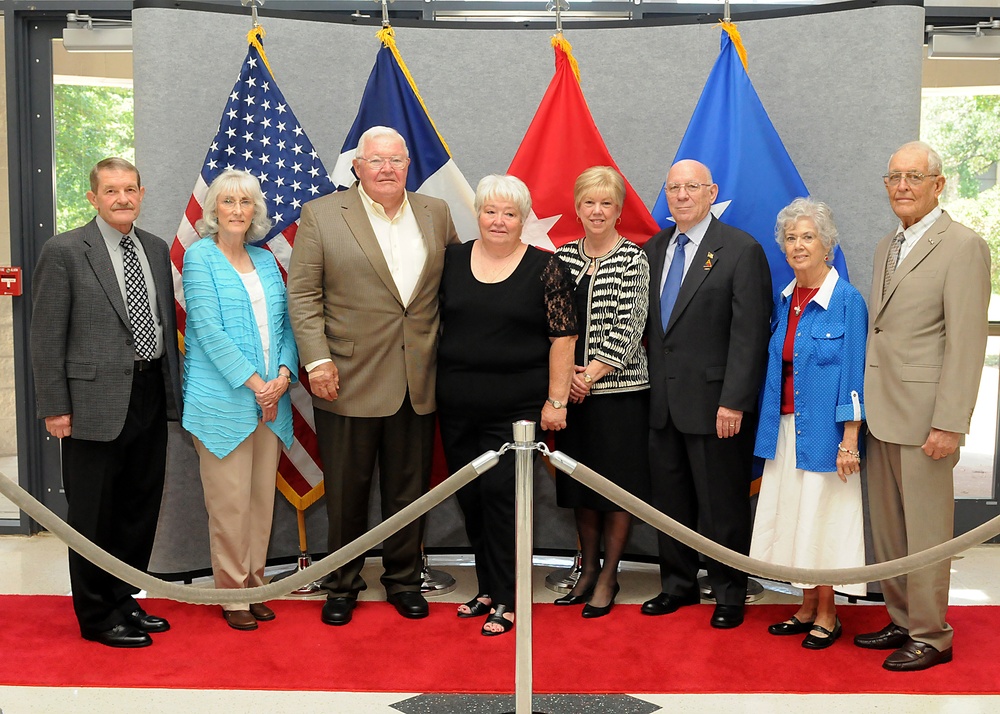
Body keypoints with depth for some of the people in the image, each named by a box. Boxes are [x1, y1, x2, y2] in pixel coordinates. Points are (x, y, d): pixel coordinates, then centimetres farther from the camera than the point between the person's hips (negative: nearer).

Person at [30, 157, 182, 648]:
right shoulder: (64, 252, -7)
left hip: (152, 396, 6)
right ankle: (98, 616, 19)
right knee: (94, 515, 5)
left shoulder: (156, 249, 10)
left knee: (140, 509, 14)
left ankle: (124, 601, 30)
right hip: (96, 401, -6)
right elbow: (47, 337, -7)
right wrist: (54, 407, -10)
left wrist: (175, 388, 11)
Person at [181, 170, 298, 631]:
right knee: (230, 501, -2)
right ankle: (233, 595, 10)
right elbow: (208, 327, -11)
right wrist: (253, 382, -15)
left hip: (271, 398, 6)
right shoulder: (200, 255, -2)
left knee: (262, 497, 9)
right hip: (222, 399, -5)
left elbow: (285, 323, 12)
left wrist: (283, 374, -6)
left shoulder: (266, 260, 14)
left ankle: (254, 586, 20)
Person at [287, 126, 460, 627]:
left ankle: (404, 580, 29)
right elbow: (302, 294, -3)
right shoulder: (320, 215, -1)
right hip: (349, 380, -2)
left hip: (418, 381, 3)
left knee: (409, 490, 12)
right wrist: (317, 360, -12)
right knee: (346, 492, 9)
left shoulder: (436, 213, 9)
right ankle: (342, 586, 26)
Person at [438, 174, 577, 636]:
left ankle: (504, 599, 7)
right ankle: (487, 587, 25)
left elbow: (563, 337, -4)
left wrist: (556, 400, -8)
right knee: (469, 497, 10)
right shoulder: (453, 260, 7)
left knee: (500, 493, -6)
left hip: (517, 406, -4)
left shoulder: (544, 269, -3)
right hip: (457, 406, 4)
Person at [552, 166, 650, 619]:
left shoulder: (633, 259, -3)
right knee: (580, 484, 11)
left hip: (618, 389, -4)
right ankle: (588, 569, 26)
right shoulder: (563, 257, 9)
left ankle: (609, 577, 15)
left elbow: (629, 327, -9)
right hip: (571, 389, 4)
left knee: (617, 484, 2)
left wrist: (593, 373, -13)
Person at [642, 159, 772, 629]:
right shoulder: (653, 249, 11)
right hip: (662, 401, 6)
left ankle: (729, 594, 20)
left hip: (713, 402, -5)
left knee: (721, 504, 4)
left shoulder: (741, 250, -7)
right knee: (670, 500, 14)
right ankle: (678, 584, 29)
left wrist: (733, 401, -17)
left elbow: (750, 334, -12)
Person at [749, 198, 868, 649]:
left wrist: (849, 440, -16)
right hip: (786, 428, 6)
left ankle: (827, 617, 17)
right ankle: (807, 610, 24)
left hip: (824, 429, -6)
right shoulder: (785, 300, 9)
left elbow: (853, 374, -12)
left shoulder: (846, 300, -10)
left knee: (823, 520, 2)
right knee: (794, 518, 11)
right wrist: (771, 426, 10)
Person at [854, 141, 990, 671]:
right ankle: (901, 621, 28)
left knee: (926, 532, 3)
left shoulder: (963, 246, -9)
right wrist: (866, 402, 10)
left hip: (924, 419, -8)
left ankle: (931, 636, 16)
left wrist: (949, 424, -19)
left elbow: (966, 343, -15)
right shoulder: (886, 247, 16)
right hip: (882, 414, 8)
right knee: (887, 529, 15)